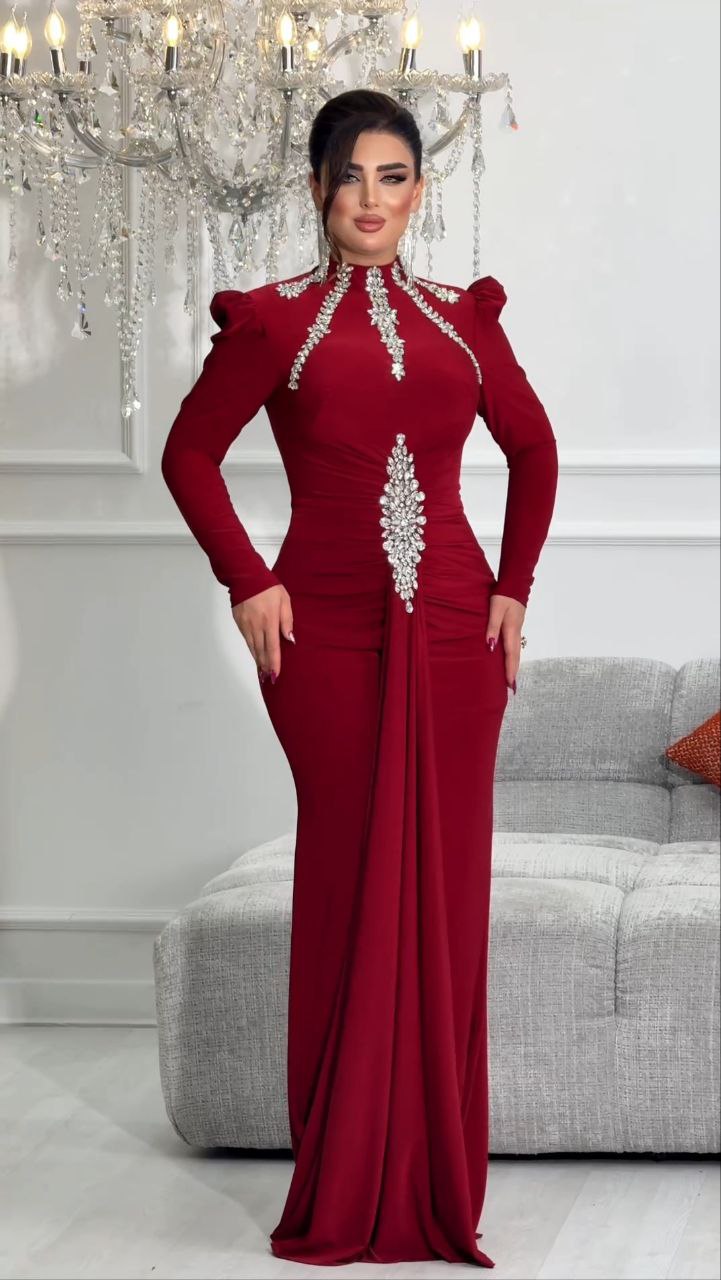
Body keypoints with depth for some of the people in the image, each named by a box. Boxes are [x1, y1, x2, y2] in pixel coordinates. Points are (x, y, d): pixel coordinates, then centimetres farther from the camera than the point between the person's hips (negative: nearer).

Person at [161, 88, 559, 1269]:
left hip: (451, 635, 3)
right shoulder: (273, 322, 3)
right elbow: (191, 454, 7)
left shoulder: (463, 318, 11)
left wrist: (513, 587, 11)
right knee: (350, 892, -1)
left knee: (445, 896, 2)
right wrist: (246, 583, -2)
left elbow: (532, 449, 20)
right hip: (330, 638, -2)